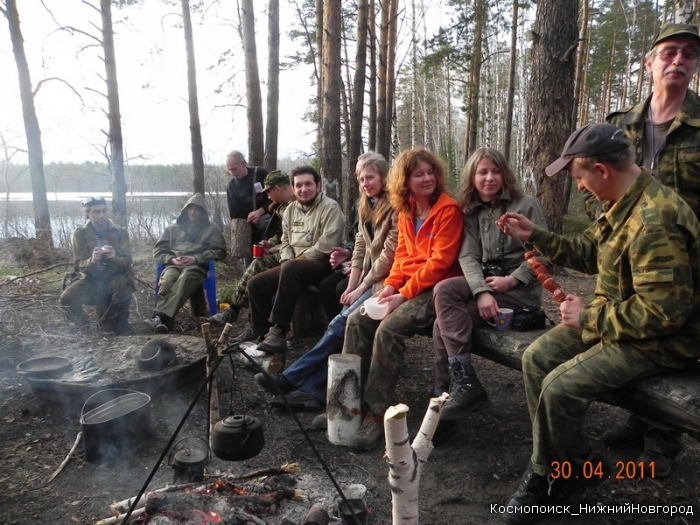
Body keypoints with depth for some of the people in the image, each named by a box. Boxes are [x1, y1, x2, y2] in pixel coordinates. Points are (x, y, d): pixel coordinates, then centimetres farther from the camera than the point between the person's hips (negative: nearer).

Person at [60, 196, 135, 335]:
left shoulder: (120, 233, -3)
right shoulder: (80, 234, -4)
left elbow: (127, 262, -10)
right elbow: (79, 266, -9)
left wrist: (113, 258, -33)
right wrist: (92, 261, -33)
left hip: (114, 277, -1)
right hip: (91, 279, 1)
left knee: (123, 283, -36)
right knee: (66, 299, -25)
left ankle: (121, 324, -13)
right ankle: (82, 324, 7)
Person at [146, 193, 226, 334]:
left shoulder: (212, 229, 19)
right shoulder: (173, 228, 27)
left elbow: (219, 251, 5)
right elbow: (158, 250, 20)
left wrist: (195, 259, -9)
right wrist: (171, 259, -3)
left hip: (197, 266, -3)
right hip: (174, 265, 3)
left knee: (185, 278, -39)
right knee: (168, 279, -35)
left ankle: (161, 317, -56)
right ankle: (163, 319, -53)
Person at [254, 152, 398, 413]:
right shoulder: (365, 208, 15)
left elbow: (389, 254, -15)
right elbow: (360, 249, 12)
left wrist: (361, 288, -12)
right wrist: (351, 286, 1)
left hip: (385, 281, -7)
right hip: (367, 280, 7)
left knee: (342, 323, -20)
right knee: (342, 325, -14)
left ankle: (291, 379, -17)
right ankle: (312, 390, -20)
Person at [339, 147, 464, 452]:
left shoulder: (448, 209, -11)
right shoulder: (406, 211, 12)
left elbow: (440, 262, -17)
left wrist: (404, 294, -19)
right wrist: (390, 285, -4)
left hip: (435, 289, -8)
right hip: (406, 285, 8)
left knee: (388, 329, -28)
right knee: (357, 320, -9)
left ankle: (376, 414, -17)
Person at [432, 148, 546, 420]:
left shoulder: (527, 205, -2)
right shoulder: (471, 212, 10)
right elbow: (468, 257, -4)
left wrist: (511, 280, -19)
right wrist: (482, 292, -22)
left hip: (521, 289, -5)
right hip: (485, 283, 5)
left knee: (445, 322, -22)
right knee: (443, 290, -26)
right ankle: (461, 385, -22)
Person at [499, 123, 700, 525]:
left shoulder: (654, 221, -30)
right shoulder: (624, 203, 3)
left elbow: (663, 311, -31)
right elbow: (589, 253, 15)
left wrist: (589, 316, -21)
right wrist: (535, 235, 7)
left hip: (659, 339, -10)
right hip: (616, 318, 10)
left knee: (561, 387, -20)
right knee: (537, 358, 1)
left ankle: (547, 475, 10)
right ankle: (570, 466, 12)